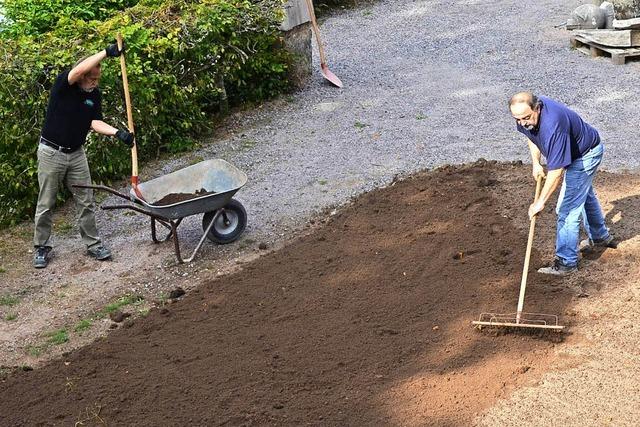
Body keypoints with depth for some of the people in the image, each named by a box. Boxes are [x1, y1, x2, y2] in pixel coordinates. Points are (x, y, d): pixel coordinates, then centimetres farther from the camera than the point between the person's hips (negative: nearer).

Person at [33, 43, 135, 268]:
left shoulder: (95, 94, 1)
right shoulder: (63, 84, -16)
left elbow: (95, 122, -6)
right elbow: (78, 71, -36)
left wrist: (117, 132, -23)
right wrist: (106, 52, -39)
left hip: (76, 153, 5)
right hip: (51, 152, -5)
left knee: (85, 202, 5)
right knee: (46, 204, 4)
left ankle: (93, 244, 15)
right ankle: (41, 248, 15)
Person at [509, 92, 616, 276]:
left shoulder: (552, 127, -44)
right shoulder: (526, 113, -18)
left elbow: (556, 171, -41)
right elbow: (532, 136, 7)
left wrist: (541, 202, -36)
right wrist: (536, 163, -3)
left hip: (586, 155, -10)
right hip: (580, 149, 10)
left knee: (567, 209, -11)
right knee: (584, 194, 29)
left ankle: (566, 262, -2)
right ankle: (600, 236, 52)